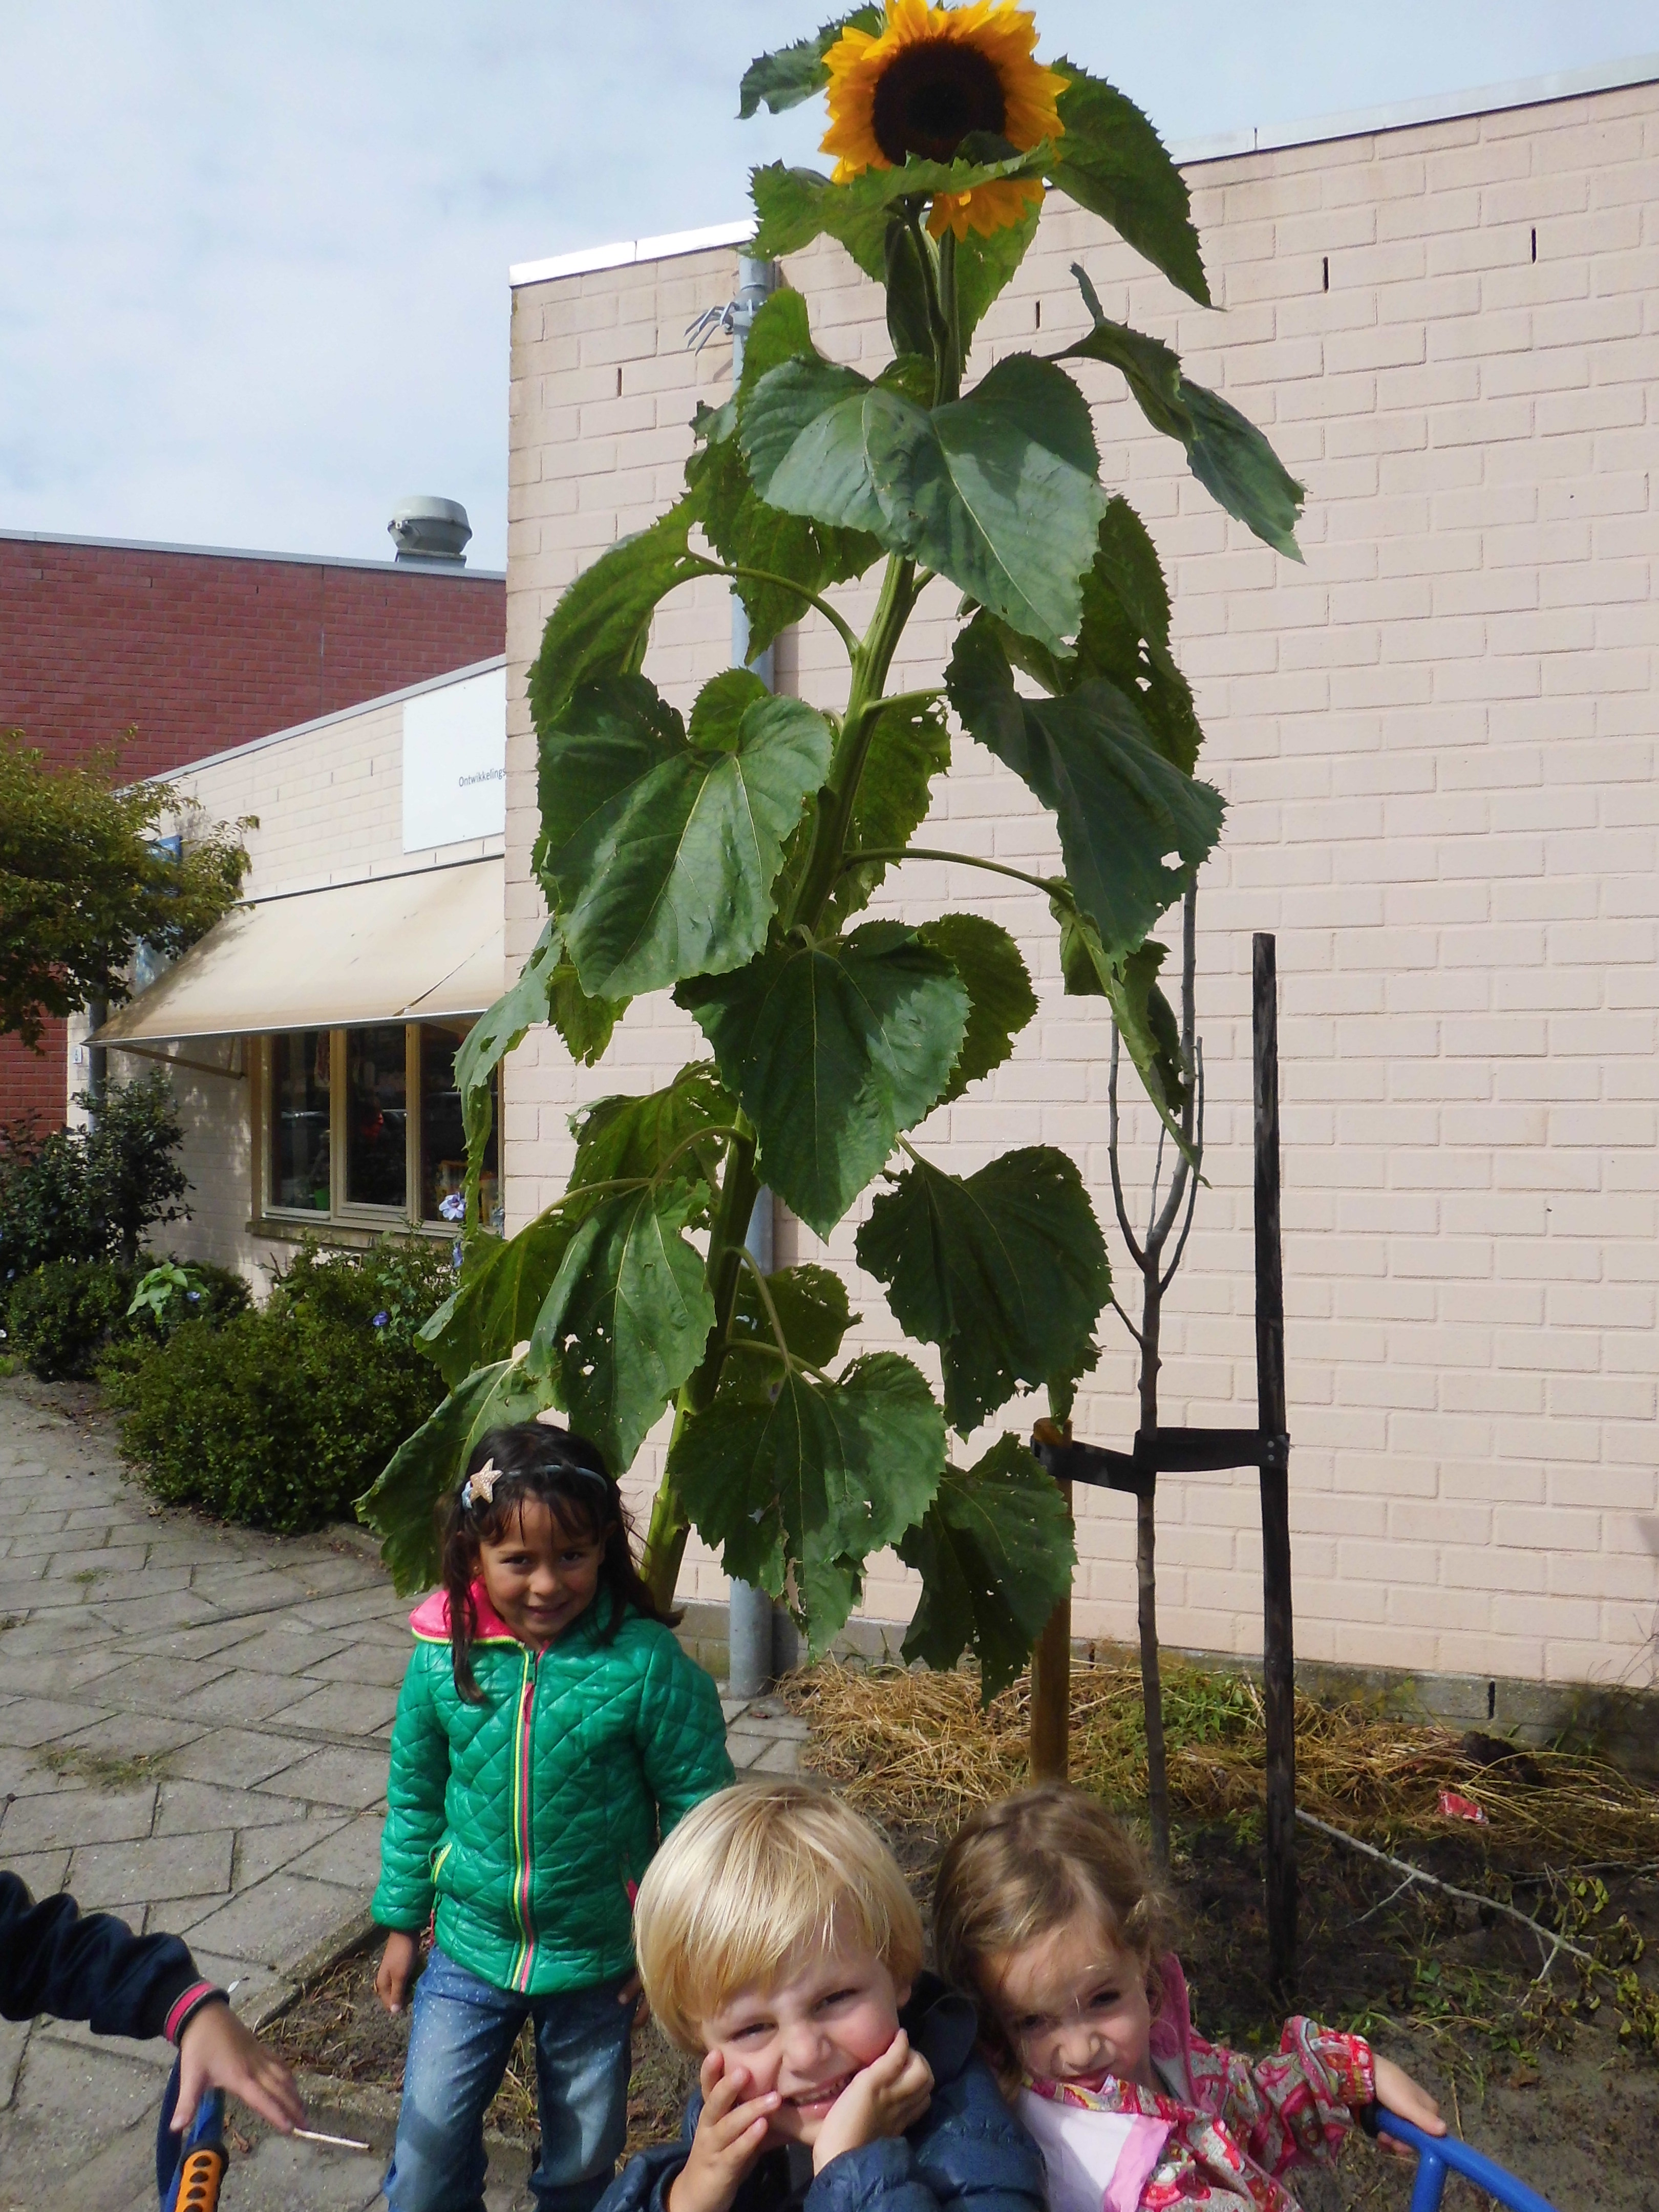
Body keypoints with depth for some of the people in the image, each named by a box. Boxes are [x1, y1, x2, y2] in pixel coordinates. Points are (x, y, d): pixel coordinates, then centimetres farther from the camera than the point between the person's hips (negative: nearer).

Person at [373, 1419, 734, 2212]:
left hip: (598, 1962, -1)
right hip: (470, 1948, 2)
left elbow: (699, 1804, -13)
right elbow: (414, 1797, 1)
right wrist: (401, 1923, 8)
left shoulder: (646, 1663, -23)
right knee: (429, 2135, 10)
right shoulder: (443, 1656, -14)